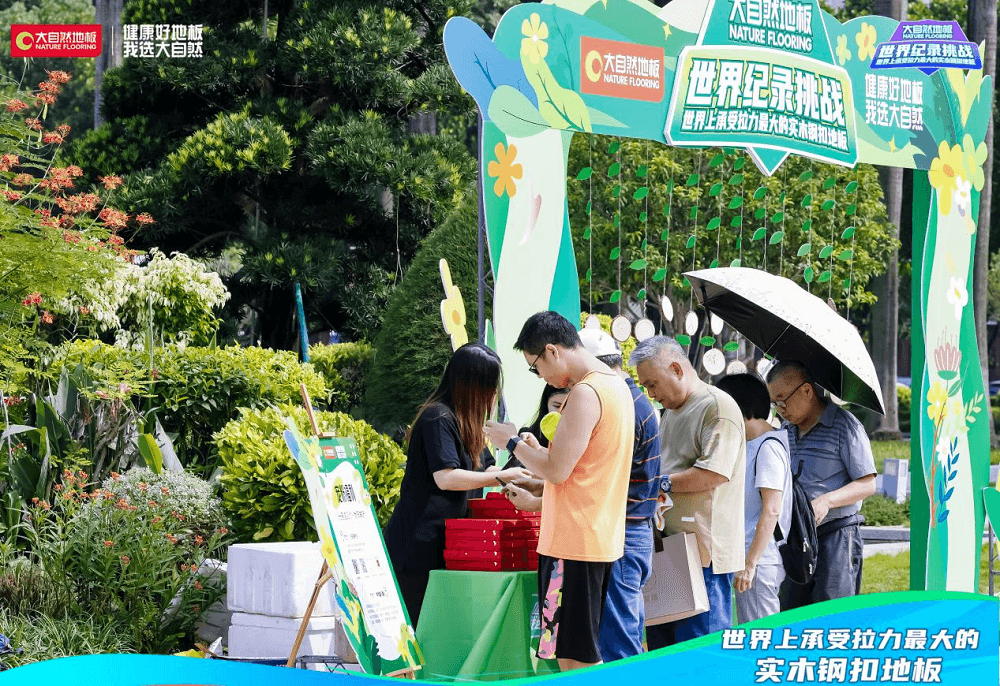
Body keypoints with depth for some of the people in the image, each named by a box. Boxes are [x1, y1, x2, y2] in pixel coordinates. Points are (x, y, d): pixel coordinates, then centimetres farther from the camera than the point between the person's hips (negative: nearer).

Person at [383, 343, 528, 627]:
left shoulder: (466, 422, 20)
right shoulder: (438, 419, -12)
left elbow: (485, 469, 26)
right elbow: (446, 477, -20)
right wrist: (501, 478, -13)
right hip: (417, 546, -10)